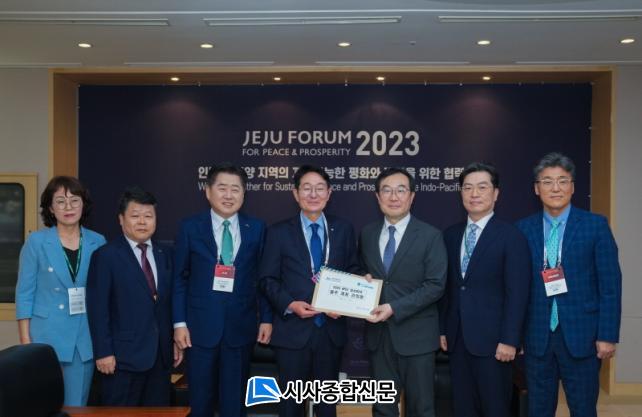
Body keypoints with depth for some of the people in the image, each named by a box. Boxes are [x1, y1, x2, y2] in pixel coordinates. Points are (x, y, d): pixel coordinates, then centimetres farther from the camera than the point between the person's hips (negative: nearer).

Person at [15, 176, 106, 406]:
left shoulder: (98, 242, 3)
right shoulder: (36, 242, -3)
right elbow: (24, 294, -2)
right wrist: (25, 342, -7)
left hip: (85, 338, 2)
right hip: (46, 337, -2)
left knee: (77, 406, 8)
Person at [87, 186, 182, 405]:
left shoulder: (165, 254, 11)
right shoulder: (106, 255, -5)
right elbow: (97, 308, -9)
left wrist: (177, 340, 9)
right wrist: (103, 352, -13)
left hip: (161, 354, 5)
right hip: (124, 355, -5)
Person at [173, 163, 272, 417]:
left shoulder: (257, 228, 4)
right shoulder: (190, 227, 0)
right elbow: (180, 278, 1)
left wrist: (266, 318, 3)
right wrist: (179, 322, -4)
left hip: (241, 326, 1)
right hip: (201, 325, -1)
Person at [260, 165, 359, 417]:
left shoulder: (343, 230, 5)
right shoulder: (279, 232, 0)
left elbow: (353, 273, 9)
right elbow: (268, 280, 0)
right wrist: (290, 304, -15)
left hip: (331, 329, 2)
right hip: (293, 329, -2)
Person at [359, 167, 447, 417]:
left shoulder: (430, 236, -6)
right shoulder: (367, 234, 7)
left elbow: (435, 285, -12)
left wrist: (394, 308, -20)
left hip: (416, 334, -3)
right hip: (378, 333, 4)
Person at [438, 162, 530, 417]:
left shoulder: (511, 236, -7)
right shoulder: (451, 235, 10)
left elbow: (517, 293, -11)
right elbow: (447, 287, 12)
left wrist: (509, 340, -16)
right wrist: (443, 329, 8)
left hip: (492, 339, -5)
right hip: (457, 338, 5)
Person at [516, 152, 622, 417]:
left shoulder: (595, 225, -3)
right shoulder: (524, 229, 4)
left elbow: (610, 285, -4)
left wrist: (608, 335, -8)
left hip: (581, 335, -2)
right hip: (537, 337, 2)